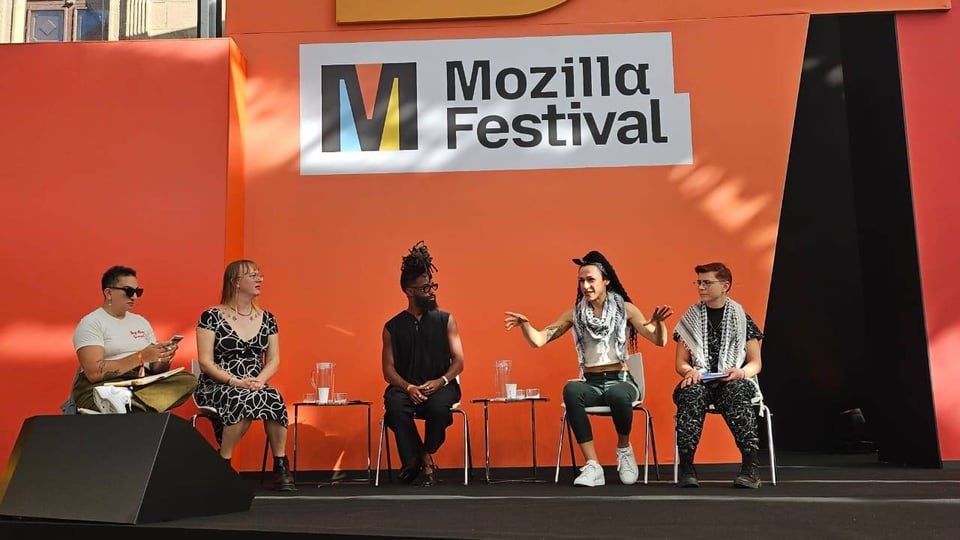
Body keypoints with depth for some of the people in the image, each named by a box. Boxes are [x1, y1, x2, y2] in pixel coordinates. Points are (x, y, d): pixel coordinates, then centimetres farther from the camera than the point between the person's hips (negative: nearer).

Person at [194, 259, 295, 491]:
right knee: (244, 400, -37)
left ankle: (281, 465, -19)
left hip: (255, 387, 4)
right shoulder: (212, 317, -1)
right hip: (216, 387, -3)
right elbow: (205, 362, -7)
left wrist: (260, 380, -14)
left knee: (274, 398, -31)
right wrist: (235, 381, -21)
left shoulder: (267, 318, 12)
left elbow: (274, 360, 8)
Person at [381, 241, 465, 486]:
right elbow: (389, 369, 2)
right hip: (406, 387, 1)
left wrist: (441, 381, -18)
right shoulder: (393, 326, 7)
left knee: (439, 405, -35)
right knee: (395, 405, -33)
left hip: (441, 386, 0)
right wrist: (408, 388, -17)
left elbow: (458, 360, 1)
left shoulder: (445, 320, 6)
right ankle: (424, 462, -17)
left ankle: (426, 459, -8)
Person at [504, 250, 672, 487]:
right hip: (590, 384, 2)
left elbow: (659, 341, -4)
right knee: (571, 390, -34)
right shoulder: (574, 314, 7)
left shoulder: (625, 309, 2)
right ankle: (592, 466, -30)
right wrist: (524, 324, -20)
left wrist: (658, 322, -26)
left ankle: (624, 449, -5)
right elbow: (538, 340, 1)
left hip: (620, 381, -1)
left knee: (616, 395, -38)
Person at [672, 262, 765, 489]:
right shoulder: (690, 318, 14)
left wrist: (741, 372, -14)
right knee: (691, 393, -36)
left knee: (736, 393, -38)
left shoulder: (741, 318, 10)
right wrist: (690, 371, -12)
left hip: (733, 382, -1)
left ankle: (751, 466, -37)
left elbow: (756, 363, 8)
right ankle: (686, 466, -36)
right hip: (700, 381, 1)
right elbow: (680, 363, 12)